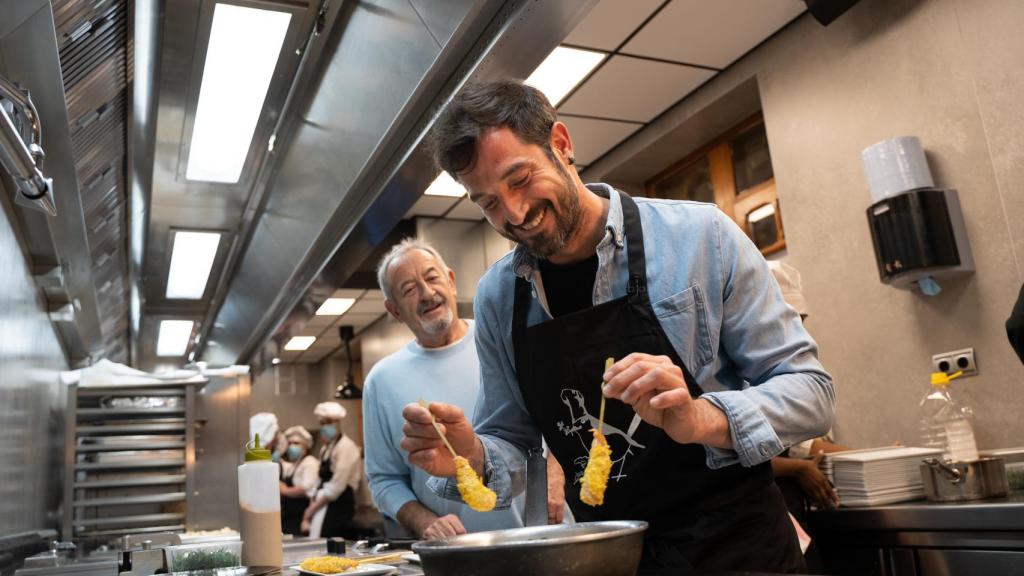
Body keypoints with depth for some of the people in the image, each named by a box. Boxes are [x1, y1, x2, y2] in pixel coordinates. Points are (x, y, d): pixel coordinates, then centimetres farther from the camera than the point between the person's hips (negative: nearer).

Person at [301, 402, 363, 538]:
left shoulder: (346, 447, -11)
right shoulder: (325, 448, 15)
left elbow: (336, 487, -15)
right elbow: (322, 483, 14)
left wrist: (312, 508, -10)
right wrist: (310, 509, 4)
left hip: (339, 507, -8)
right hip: (323, 506, 8)